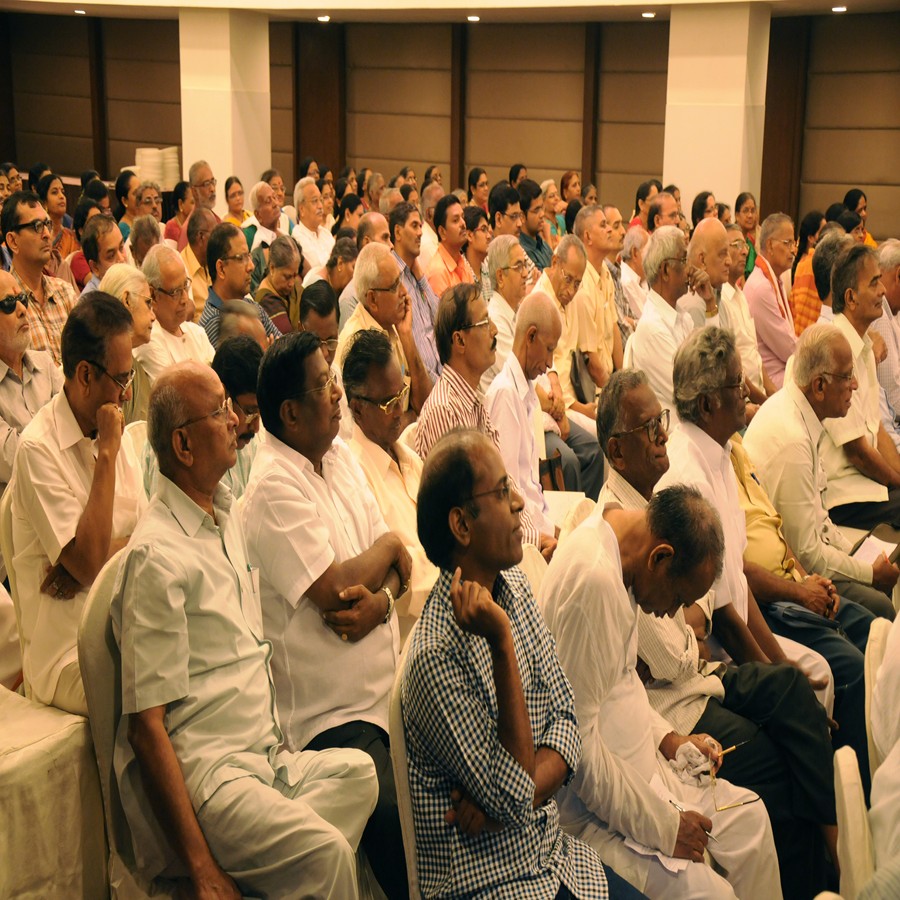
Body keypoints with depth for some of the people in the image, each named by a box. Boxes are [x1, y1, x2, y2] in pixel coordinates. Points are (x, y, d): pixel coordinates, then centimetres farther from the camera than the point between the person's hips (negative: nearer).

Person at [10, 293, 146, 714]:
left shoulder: (113, 432, 11)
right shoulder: (38, 448, -13)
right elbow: (89, 563, -19)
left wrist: (88, 561, -12)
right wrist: (107, 454, -18)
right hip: (67, 658, -7)